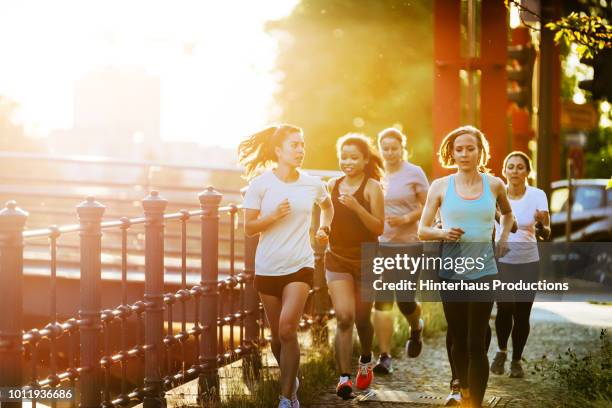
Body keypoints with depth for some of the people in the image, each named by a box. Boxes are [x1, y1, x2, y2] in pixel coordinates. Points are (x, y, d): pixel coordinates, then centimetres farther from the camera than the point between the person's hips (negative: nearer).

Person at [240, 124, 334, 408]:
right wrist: (275, 215, -20)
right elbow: (249, 227, -6)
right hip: (268, 268, 1)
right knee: (277, 335, 10)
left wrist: (324, 227, 10)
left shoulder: (313, 185, 1)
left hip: (300, 266, -1)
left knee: (287, 329, -17)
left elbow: (327, 205, 25)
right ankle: (291, 381, 37)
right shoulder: (260, 184, -6)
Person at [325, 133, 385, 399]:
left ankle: (366, 361, 41)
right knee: (344, 317, -14)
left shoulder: (372, 187, -9)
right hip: (337, 259, 2)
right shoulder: (332, 185, 4)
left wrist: (356, 207, -27)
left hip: (366, 259, -2)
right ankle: (344, 377, -16)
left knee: (361, 318, 11)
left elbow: (379, 228, -16)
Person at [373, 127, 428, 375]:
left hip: (409, 245, -3)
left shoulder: (414, 173, -2)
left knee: (405, 301, -6)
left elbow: (427, 207, -2)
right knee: (382, 301, -2)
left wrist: (406, 219, -18)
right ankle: (384, 356, 3)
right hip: (380, 244, 3)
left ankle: (416, 328, 30)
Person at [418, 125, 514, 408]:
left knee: (476, 343, -7)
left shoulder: (493, 184, 4)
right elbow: (422, 230, 4)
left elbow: (507, 212, 26)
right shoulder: (441, 186, 0)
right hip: (451, 272, 1)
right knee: (458, 340, 10)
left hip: (483, 272, -1)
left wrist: (504, 237, 11)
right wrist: (442, 232, -16)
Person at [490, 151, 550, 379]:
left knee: (522, 314, -1)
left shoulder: (537, 196, -7)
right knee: (504, 309, -14)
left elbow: (545, 234, -11)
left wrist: (541, 225, -32)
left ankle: (516, 360, 20)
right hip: (501, 260, 0)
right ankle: (501, 351, 14)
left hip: (528, 263, 0)